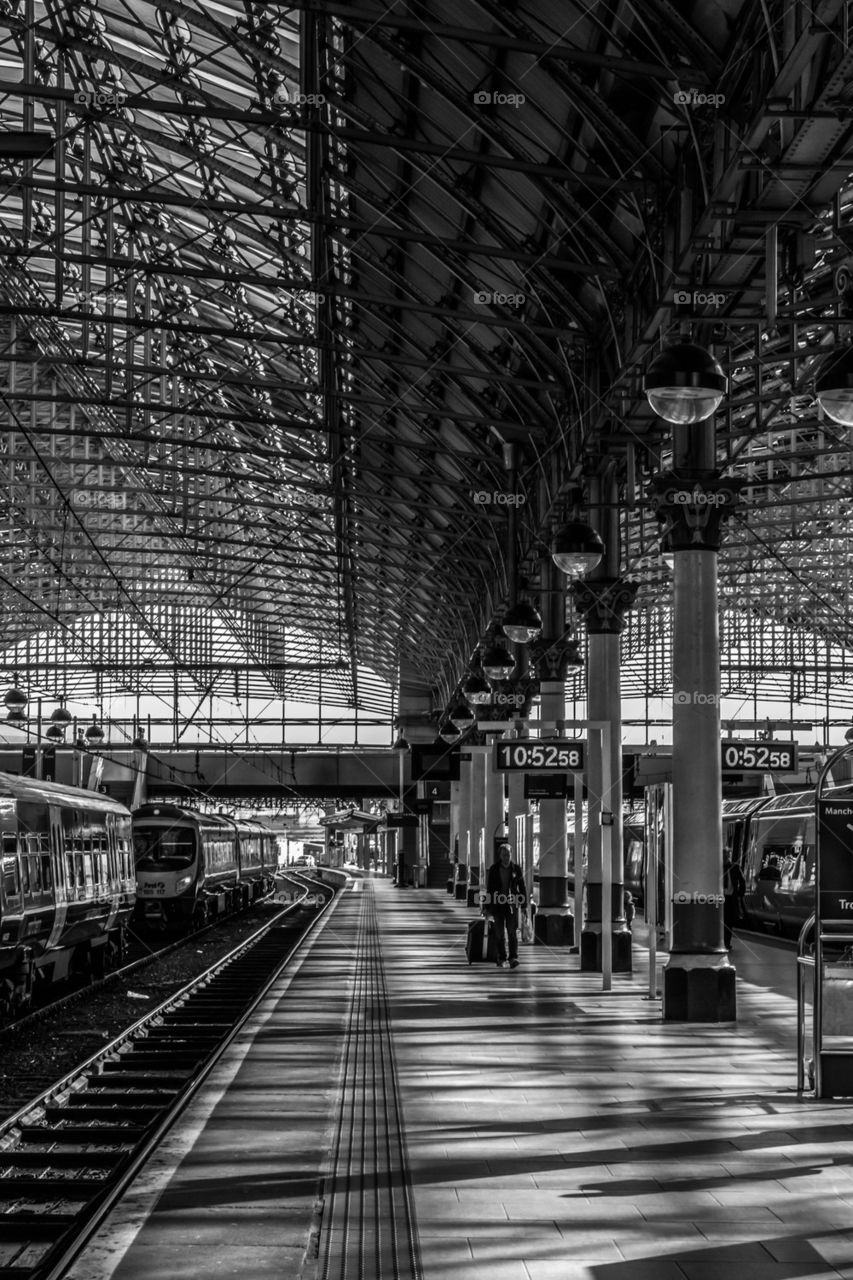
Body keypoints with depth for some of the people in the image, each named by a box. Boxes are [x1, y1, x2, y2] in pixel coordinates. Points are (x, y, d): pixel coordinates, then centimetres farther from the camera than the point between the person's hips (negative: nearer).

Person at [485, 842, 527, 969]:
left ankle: (513, 958, -14)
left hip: (512, 904, -1)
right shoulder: (494, 869, 1)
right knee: (499, 933, 4)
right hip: (498, 904, 1)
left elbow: (522, 887, 5)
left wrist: (524, 904, 1)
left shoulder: (516, 868, 1)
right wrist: (488, 907, 3)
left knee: (512, 931, -10)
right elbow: (489, 888, 4)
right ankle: (501, 959, 12)